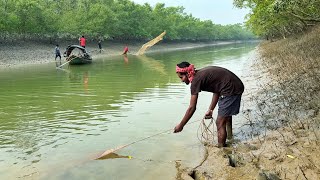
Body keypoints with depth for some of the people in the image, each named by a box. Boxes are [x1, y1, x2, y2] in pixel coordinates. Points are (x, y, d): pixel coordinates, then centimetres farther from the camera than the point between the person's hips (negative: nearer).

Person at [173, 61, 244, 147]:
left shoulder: (196, 80, -16)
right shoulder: (202, 73, 10)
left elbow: (192, 108, -16)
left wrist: (180, 125, -9)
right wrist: (210, 110, 9)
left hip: (231, 90, -10)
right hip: (237, 86, 10)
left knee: (220, 123, -3)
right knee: (226, 113, 31)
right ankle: (229, 135, 53)